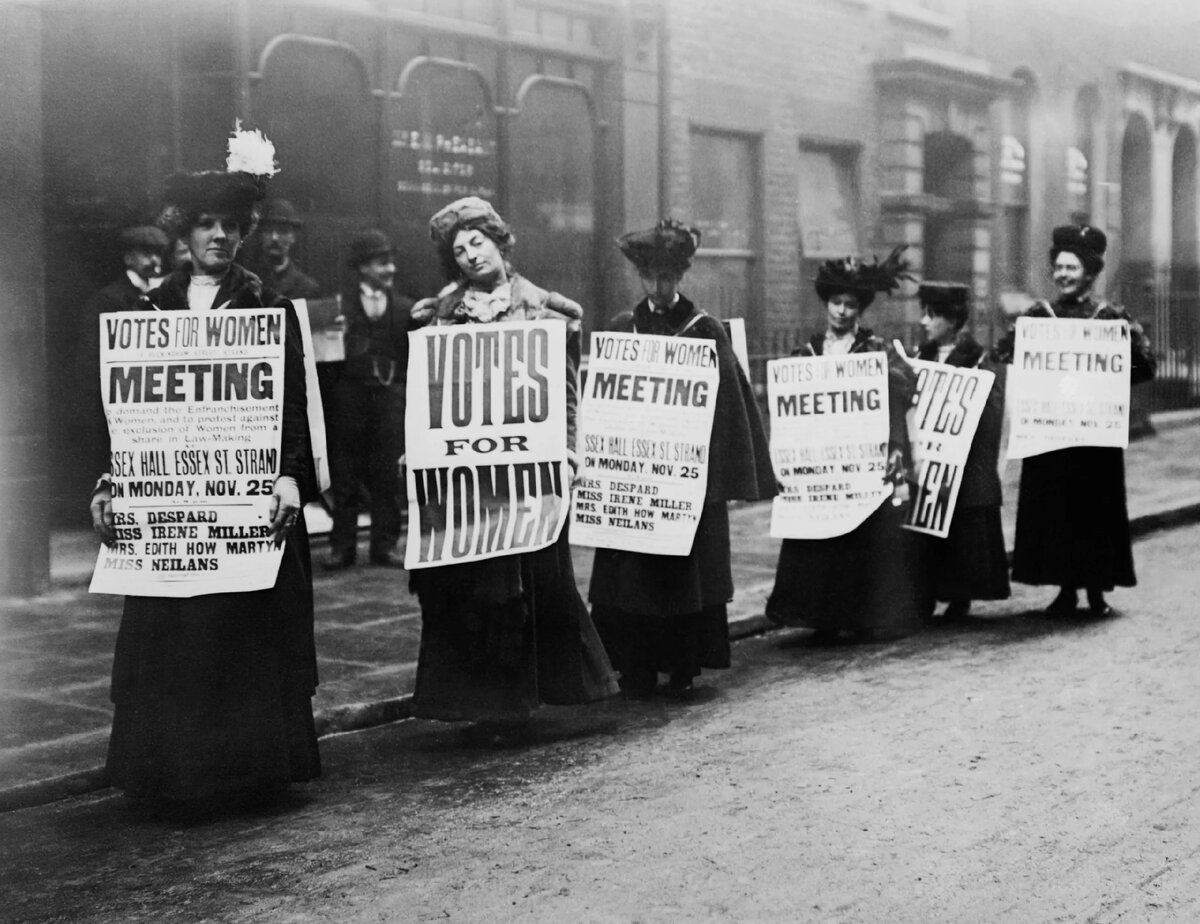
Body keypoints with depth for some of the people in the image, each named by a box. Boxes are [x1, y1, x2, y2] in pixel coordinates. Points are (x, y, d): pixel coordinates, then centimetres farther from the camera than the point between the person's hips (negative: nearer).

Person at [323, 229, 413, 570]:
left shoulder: (405, 308, 9)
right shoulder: (341, 305, 3)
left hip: (391, 396, 1)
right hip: (349, 397, -1)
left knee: (387, 476, 3)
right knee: (345, 474, 2)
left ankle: (384, 545, 12)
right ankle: (342, 545, 10)